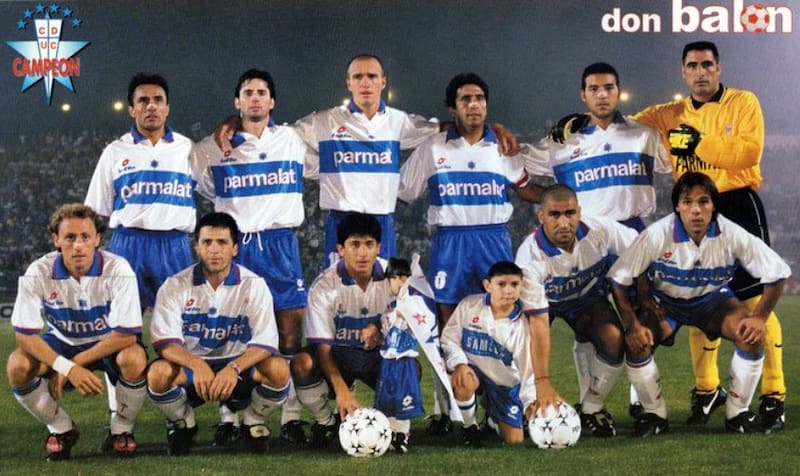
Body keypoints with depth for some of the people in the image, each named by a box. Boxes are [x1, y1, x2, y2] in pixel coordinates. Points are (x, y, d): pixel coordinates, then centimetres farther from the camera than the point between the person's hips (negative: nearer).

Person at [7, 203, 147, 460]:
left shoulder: (118, 270, -25)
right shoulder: (39, 273, -20)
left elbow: (127, 335, -26)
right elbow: (25, 334, -21)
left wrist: (73, 364, -28)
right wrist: (69, 369, -35)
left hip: (110, 344, -2)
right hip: (61, 342, 2)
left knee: (134, 359, -36)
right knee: (18, 366, -27)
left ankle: (121, 429, -6)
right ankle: (61, 429, 0)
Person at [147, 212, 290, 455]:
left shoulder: (253, 285, -6)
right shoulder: (176, 286, -5)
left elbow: (265, 342, -14)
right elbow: (164, 341, -15)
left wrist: (234, 368, -34)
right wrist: (196, 365, -36)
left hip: (239, 368, 0)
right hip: (191, 366, 0)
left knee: (278, 369, -30)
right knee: (158, 373, -33)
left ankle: (253, 423, 2)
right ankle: (183, 424, 1)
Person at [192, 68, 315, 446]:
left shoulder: (293, 141, 9)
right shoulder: (213, 148, 5)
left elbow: (324, 167, 23)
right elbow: (204, 188, 19)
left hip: (280, 244, 1)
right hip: (236, 245, -1)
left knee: (290, 333, -3)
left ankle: (292, 417, 2)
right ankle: (228, 419, 5)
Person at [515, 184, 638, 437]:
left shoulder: (601, 231, -29)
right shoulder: (530, 257, -36)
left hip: (588, 296, 2)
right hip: (544, 301, -2)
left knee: (614, 339, -26)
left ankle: (592, 408, -3)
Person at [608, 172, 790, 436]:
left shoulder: (732, 235, -26)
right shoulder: (657, 235, -29)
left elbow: (776, 273, -16)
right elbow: (618, 278, -21)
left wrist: (759, 317, -26)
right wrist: (632, 324, -29)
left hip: (713, 298, 1)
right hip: (664, 301, -1)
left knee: (753, 335, -25)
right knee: (636, 343, -28)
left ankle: (737, 413, -4)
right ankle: (654, 414, -2)